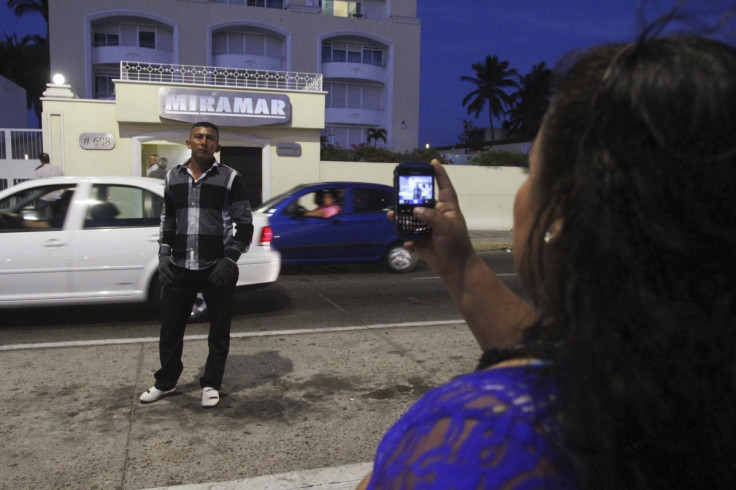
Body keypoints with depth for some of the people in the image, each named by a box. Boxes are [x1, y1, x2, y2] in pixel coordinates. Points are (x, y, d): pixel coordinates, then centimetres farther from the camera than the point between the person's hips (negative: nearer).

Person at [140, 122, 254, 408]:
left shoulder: (230, 179, -2)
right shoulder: (173, 177, 10)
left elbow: (244, 224, -2)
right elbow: (168, 220, 19)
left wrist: (230, 259, -11)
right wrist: (164, 255, 8)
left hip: (216, 268, -3)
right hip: (179, 268, 4)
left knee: (219, 331, 7)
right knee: (170, 328, 12)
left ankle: (211, 385, 25)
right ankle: (166, 382, 32)